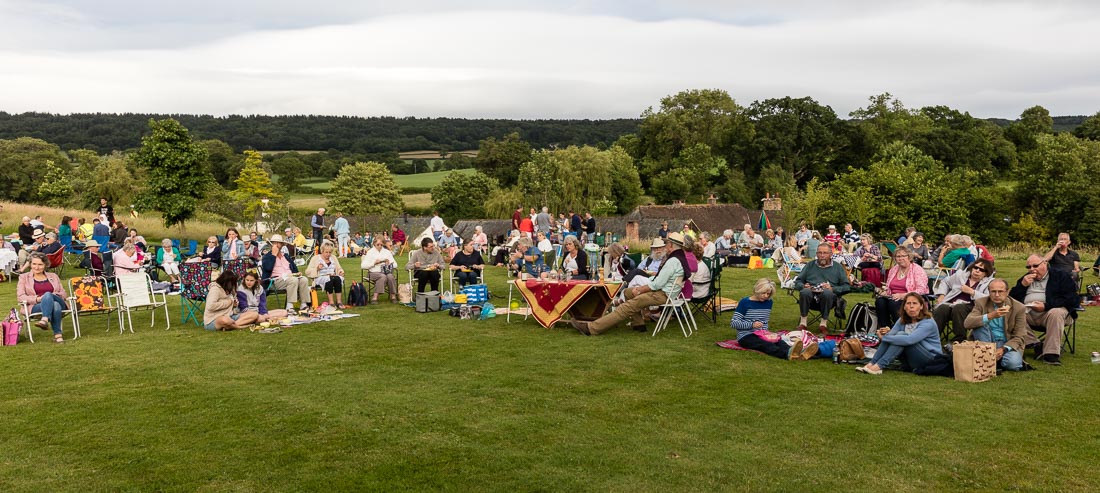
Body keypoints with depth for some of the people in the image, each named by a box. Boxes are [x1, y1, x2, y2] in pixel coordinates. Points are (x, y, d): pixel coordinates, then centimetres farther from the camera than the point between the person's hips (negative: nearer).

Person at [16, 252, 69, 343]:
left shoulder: (53, 276, 23)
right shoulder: (24, 277, 18)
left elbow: (63, 294, 16)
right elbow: (21, 297, 5)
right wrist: (37, 299, -14)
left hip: (58, 303, 2)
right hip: (35, 307, -1)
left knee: (48, 294, -37)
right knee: (55, 305, -39)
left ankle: (45, 320, -54)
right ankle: (58, 334, -49)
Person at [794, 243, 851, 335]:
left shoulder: (838, 267, 18)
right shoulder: (810, 265, 24)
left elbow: (846, 286, 9)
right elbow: (798, 281, 19)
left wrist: (832, 289, -9)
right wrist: (803, 286, -4)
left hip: (829, 294, -1)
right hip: (811, 296, 1)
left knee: (827, 292, -38)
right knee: (805, 292, -35)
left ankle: (824, 323, -24)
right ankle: (803, 322, -24)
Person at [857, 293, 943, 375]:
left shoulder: (928, 323, -19)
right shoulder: (903, 320, 4)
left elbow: (909, 340, -33)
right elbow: (891, 334, -5)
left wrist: (885, 337, -27)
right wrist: (886, 333, -29)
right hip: (911, 361, 7)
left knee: (901, 335, -27)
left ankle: (878, 367, -35)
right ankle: (871, 364, -22)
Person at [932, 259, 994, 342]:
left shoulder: (989, 282, 9)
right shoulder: (961, 274, 22)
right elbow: (946, 282, 35)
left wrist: (971, 292, -10)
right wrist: (941, 294, 17)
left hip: (970, 306, -3)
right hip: (950, 303, 3)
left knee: (958, 308, -38)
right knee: (941, 308, -32)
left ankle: (959, 339, -30)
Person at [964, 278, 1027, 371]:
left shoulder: (1019, 308, -6)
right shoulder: (981, 303, -5)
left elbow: (1019, 337, -7)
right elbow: (967, 323, -21)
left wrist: (1003, 349, -25)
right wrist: (990, 316, -35)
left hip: (1008, 344, -1)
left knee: (1013, 364, -32)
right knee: (980, 323, -26)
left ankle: (997, 359, 1)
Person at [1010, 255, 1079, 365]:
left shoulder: (1061, 276, 11)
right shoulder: (1025, 279, 25)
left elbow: (1071, 299, -3)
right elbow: (1012, 298, 19)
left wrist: (1046, 306, -14)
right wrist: (1023, 285, 3)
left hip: (1048, 311, -4)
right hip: (1027, 311, 4)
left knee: (1056, 313, -38)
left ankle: (1051, 353, -36)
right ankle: (1036, 345, -25)